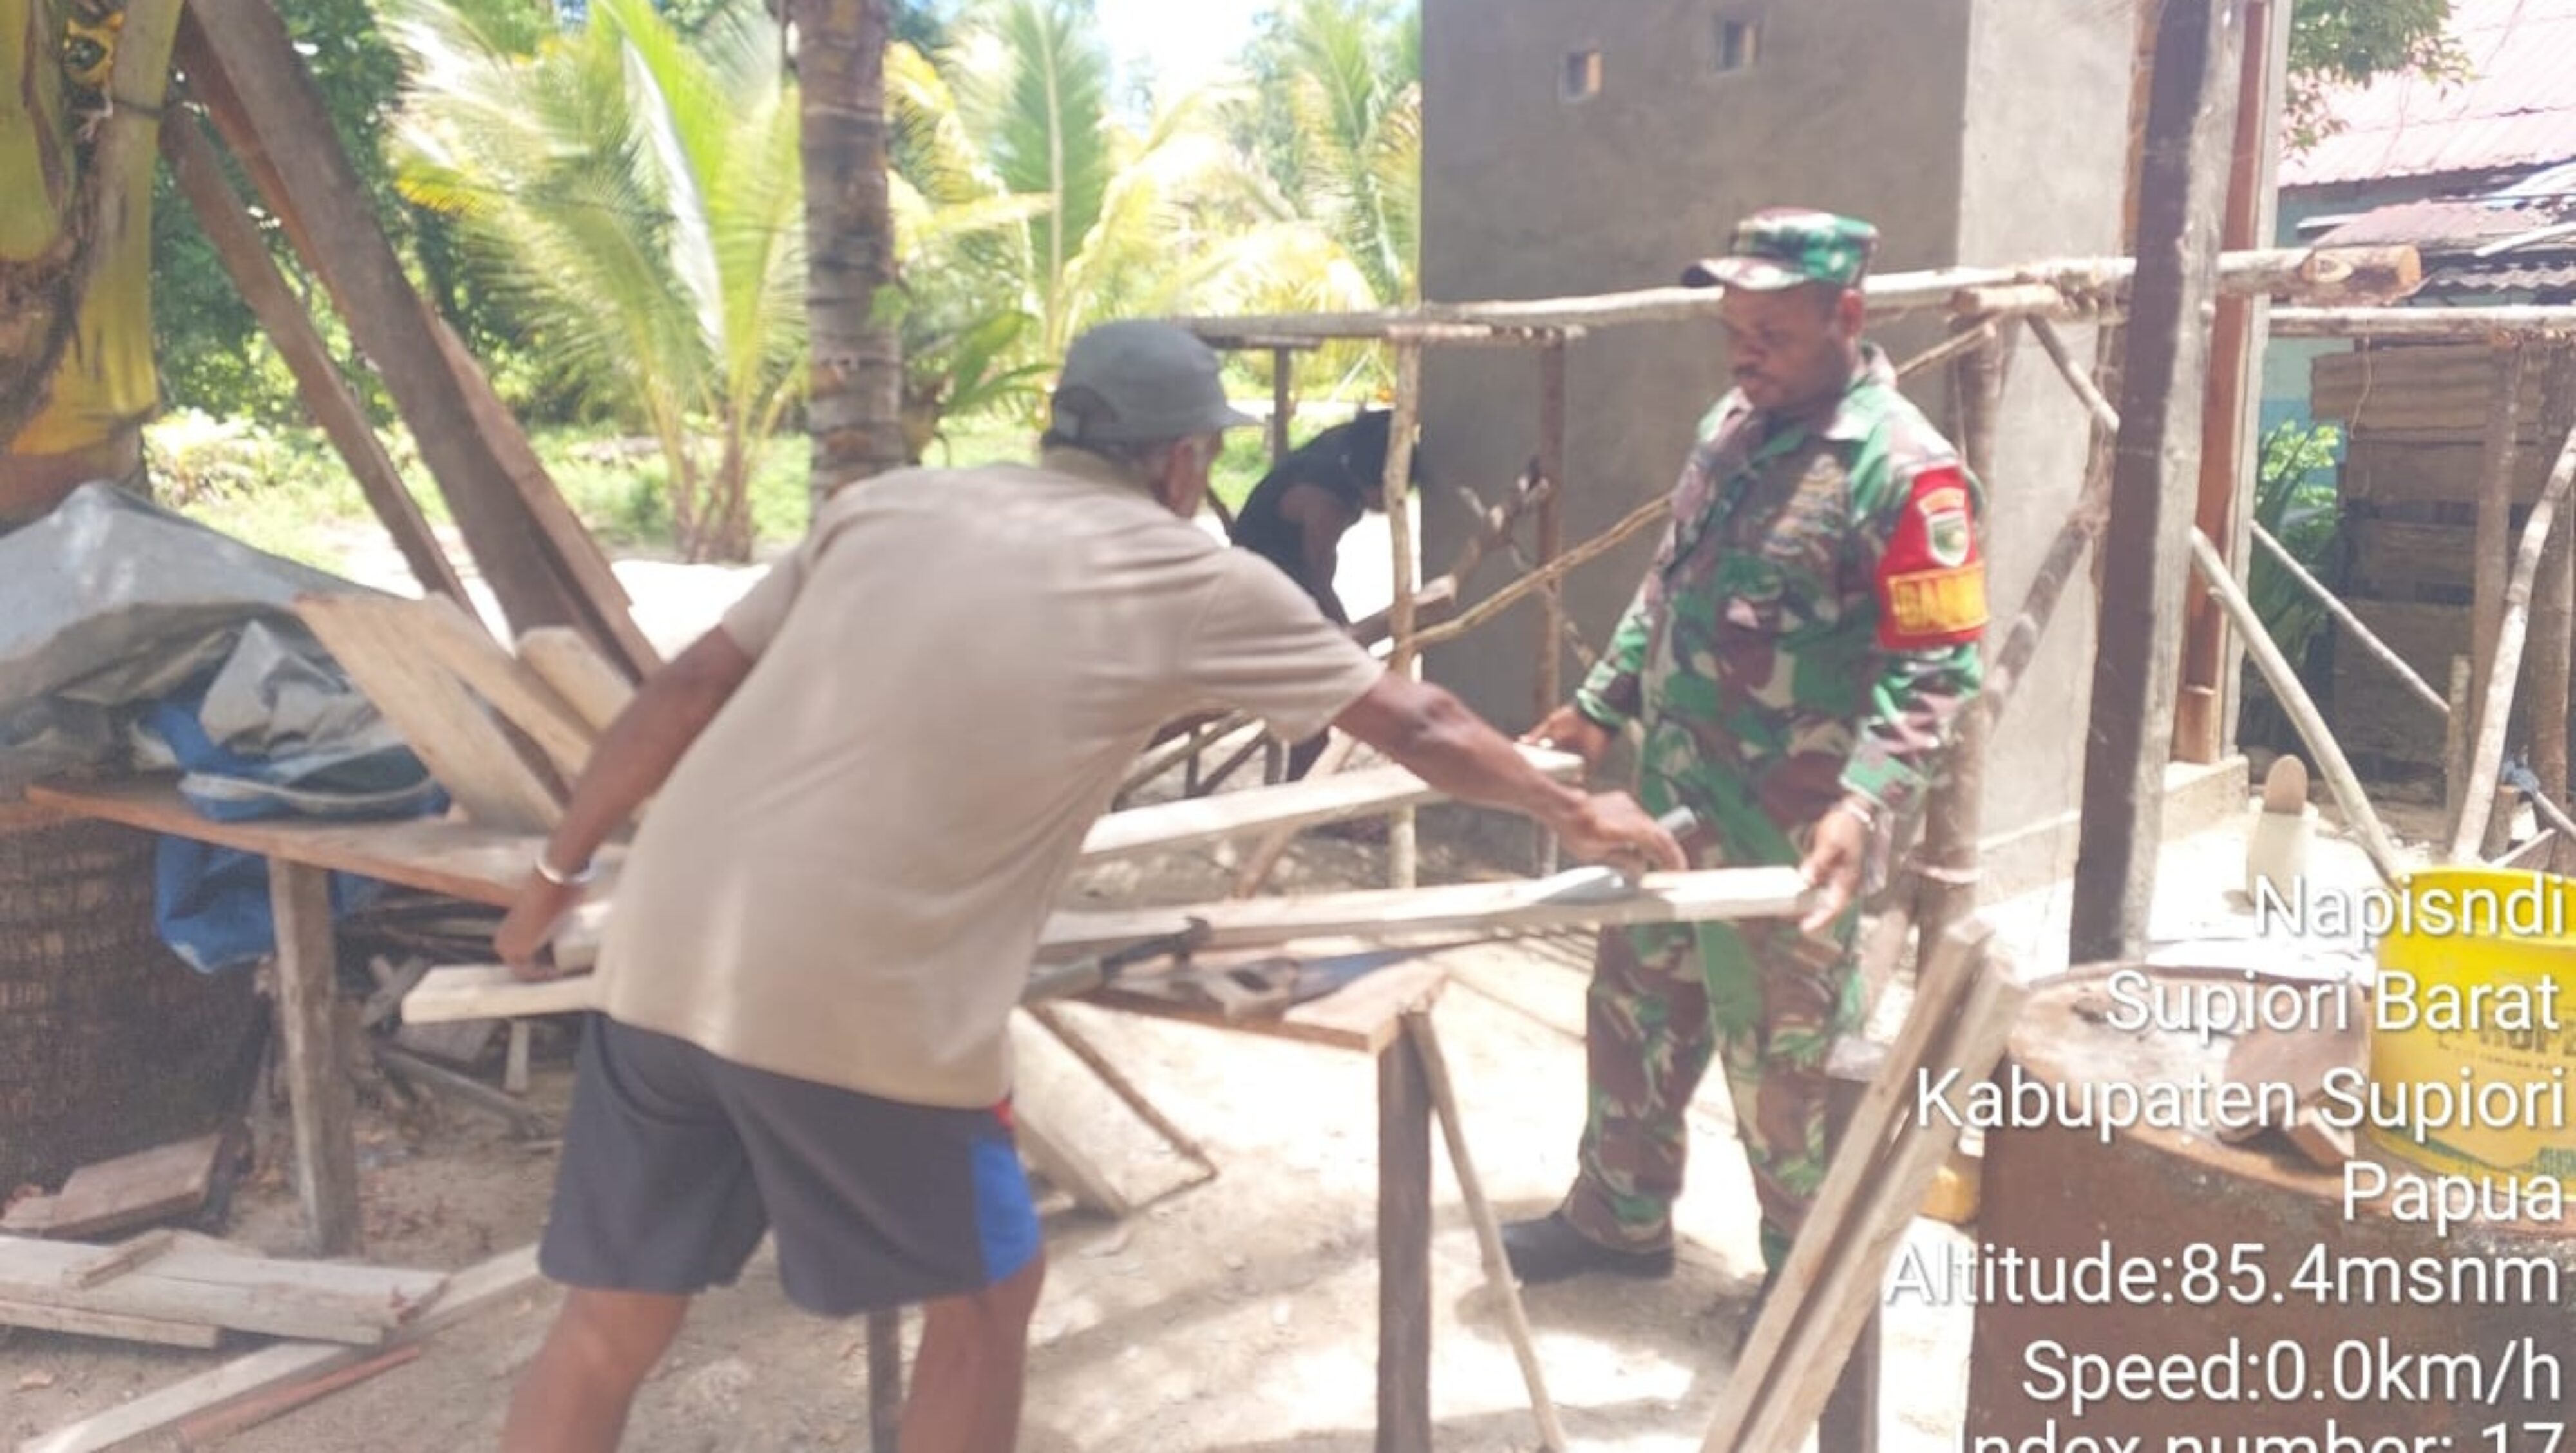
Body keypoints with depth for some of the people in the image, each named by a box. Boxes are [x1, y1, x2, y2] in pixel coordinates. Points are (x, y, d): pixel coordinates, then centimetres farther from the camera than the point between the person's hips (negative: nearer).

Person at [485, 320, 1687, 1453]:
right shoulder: (1200, 583, 4)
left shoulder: (892, 502, 14)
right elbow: (1416, 726, 13)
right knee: (985, 1297, 19)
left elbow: (690, 689, 14)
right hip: (858, 1006, -5)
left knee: (612, 1323, 20)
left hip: (665, 958, 6)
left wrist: (559, 872, 25)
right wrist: (1577, 815, 29)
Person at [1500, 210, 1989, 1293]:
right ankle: (1618, 1216, 39)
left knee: (1785, 1064, 8)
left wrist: (1866, 805, -33)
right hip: (1669, 804, 8)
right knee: (1636, 1013, 20)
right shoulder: (1732, 425, 8)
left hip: (1782, 835, -8)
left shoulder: (1903, 469, -18)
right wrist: (1601, 704, 17)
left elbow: (1935, 670, -21)